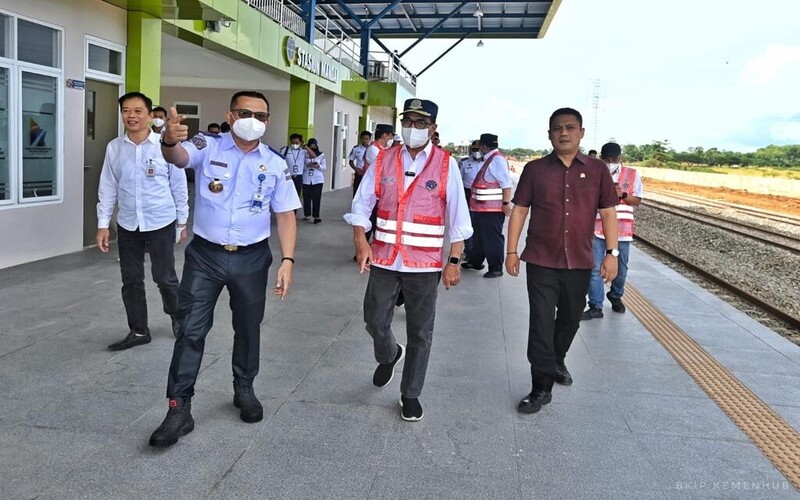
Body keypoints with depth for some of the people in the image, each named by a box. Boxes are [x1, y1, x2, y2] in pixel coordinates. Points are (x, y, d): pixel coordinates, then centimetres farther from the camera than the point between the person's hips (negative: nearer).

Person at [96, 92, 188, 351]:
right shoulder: (114, 148, 0)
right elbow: (108, 188, 6)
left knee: (165, 277, 5)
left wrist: (182, 221, 4)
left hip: (161, 224, -3)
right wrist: (103, 225, 4)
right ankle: (138, 331, 25)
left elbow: (179, 186, -1)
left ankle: (178, 317, 33)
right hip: (127, 226, 3)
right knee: (131, 281, 10)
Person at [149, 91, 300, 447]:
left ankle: (244, 390, 37)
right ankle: (179, 409, 8)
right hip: (205, 255, -2)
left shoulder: (275, 164, 1)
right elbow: (178, 157, -26)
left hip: (251, 259, 2)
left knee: (248, 328, 15)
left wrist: (287, 260, -7)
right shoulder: (208, 147, -4)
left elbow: (285, 215, 2)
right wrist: (169, 141, -50)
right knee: (190, 330, -1)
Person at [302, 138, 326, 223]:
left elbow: (324, 167, 3)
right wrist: (307, 166, -16)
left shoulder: (321, 155, 3)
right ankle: (306, 214, 17)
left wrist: (318, 166, -16)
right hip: (306, 180, 1)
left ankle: (316, 216, -3)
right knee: (306, 198, 4)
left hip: (318, 180, 0)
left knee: (316, 198, -4)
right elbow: (301, 166, 1)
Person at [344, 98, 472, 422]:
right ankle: (388, 357, 46)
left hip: (425, 265, -2)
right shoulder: (383, 160, 3)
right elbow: (362, 205, 4)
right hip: (384, 261, 2)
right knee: (375, 323, 11)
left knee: (420, 334, 8)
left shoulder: (445, 164, -4)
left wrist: (453, 261, -6)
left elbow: (458, 218, -3)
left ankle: (410, 395, 27)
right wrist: (361, 243, -9)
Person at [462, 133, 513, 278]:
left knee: (492, 238, -1)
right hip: (481, 208, 10)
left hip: (492, 209, -10)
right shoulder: (489, 159, 13)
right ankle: (475, 261, 36)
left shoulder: (497, 159, -17)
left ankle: (496, 269, 8)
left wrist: (506, 203, -24)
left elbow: (506, 183, -23)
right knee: (479, 235, 21)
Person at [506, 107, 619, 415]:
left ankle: (557, 361, 44)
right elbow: (519, 210, 2)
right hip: (541, 262, -2)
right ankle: (542, 388, 7)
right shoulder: (535, 169, 1)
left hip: (579, 262, 2)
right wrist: (511, 251, -1)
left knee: (570, 319, 17)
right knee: (541, 324, -3)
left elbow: (608, 213, 4)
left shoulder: (597, 170, 3)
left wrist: (612, 253, -2)